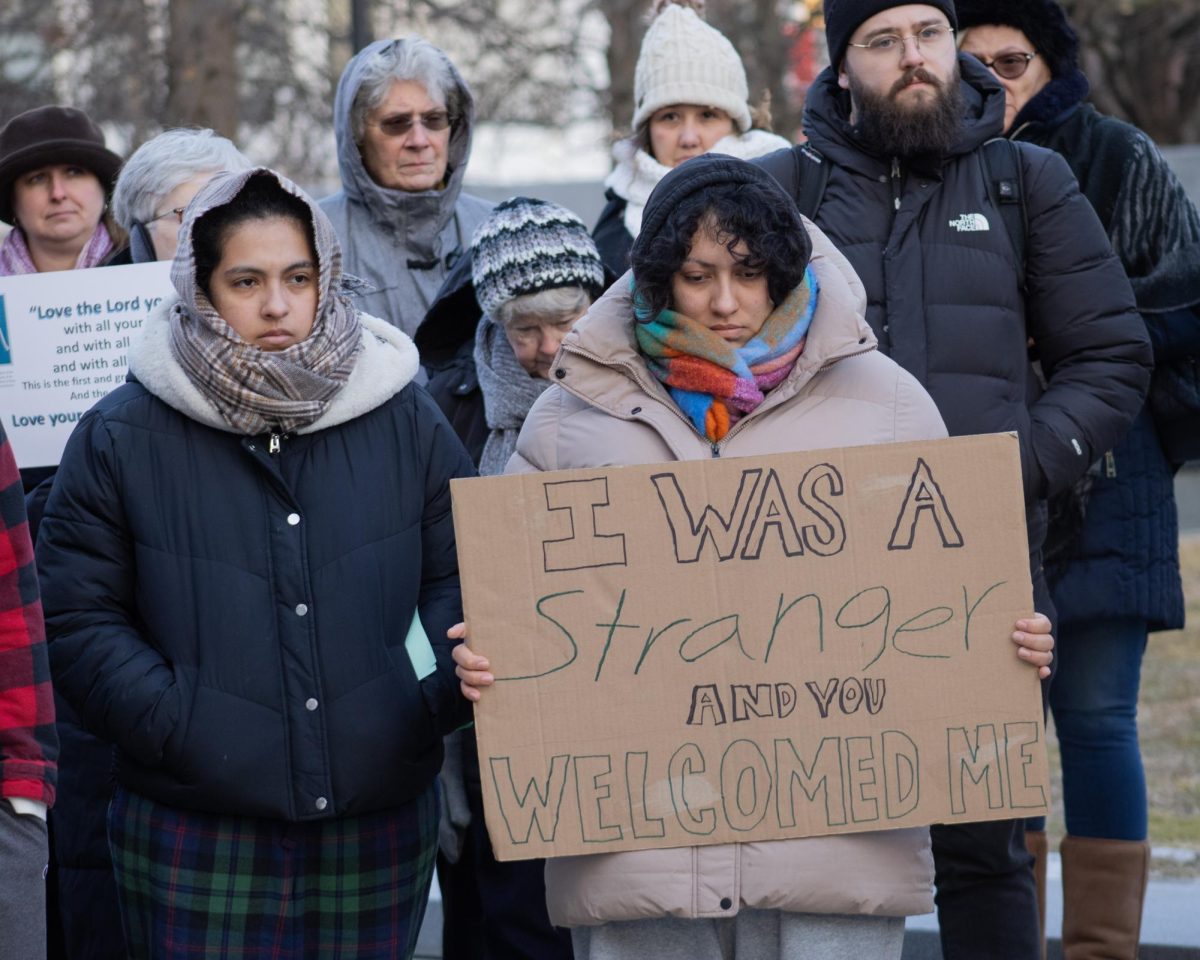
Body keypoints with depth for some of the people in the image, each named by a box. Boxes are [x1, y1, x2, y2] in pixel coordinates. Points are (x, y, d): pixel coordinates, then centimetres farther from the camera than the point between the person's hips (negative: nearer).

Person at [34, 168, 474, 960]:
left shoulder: (405, 420, 6)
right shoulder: (124, 435, 0)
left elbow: (463, 577, 10)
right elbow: (78, 618, 1)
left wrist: (429, 701, -7)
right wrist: (175, 725, -11)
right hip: (196, 834, -2)